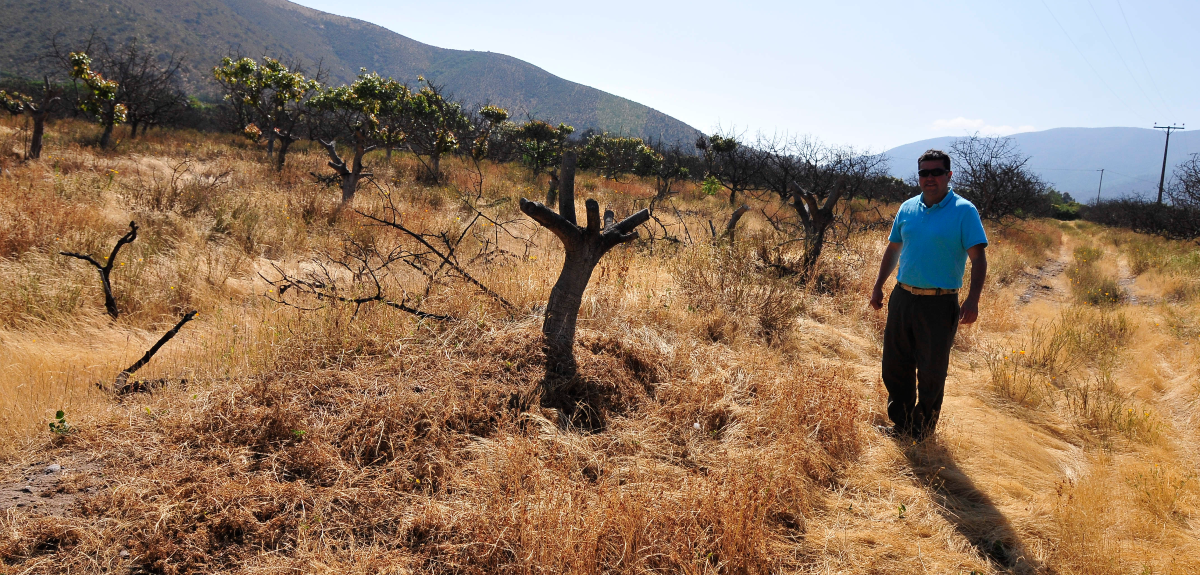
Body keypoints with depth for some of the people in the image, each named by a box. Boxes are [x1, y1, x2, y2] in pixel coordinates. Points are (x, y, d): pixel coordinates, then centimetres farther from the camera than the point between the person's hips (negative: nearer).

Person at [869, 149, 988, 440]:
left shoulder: (964, 211, -8)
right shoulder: (907, 208, 7)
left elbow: (978, 257, -11)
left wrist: (973, 299, -21)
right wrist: (878, 286, 15)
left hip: (940, 304, -5)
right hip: (902, 297, 5)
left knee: (931, 372, 4)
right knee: (895, 365, 12)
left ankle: (924, 429, 22)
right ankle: (901, 423, 29)